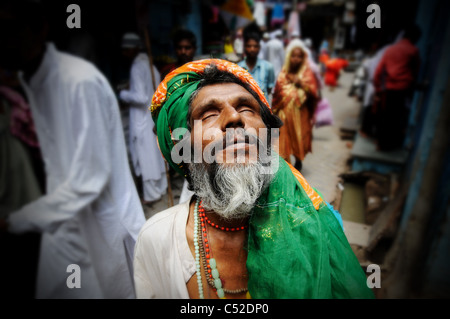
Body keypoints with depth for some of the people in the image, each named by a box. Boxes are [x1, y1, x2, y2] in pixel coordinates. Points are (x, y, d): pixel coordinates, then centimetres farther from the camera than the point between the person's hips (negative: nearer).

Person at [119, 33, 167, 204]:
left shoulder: (137, 67, -17)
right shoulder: (149, 63, 8)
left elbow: (140, 97, -23)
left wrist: (123, 94, -7)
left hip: (143, 119, -8)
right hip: (154, 116, 8)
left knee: (146, 157, 3)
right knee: (156, 154, 17)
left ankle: (151, 194, 17)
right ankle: (161, 187, 31)